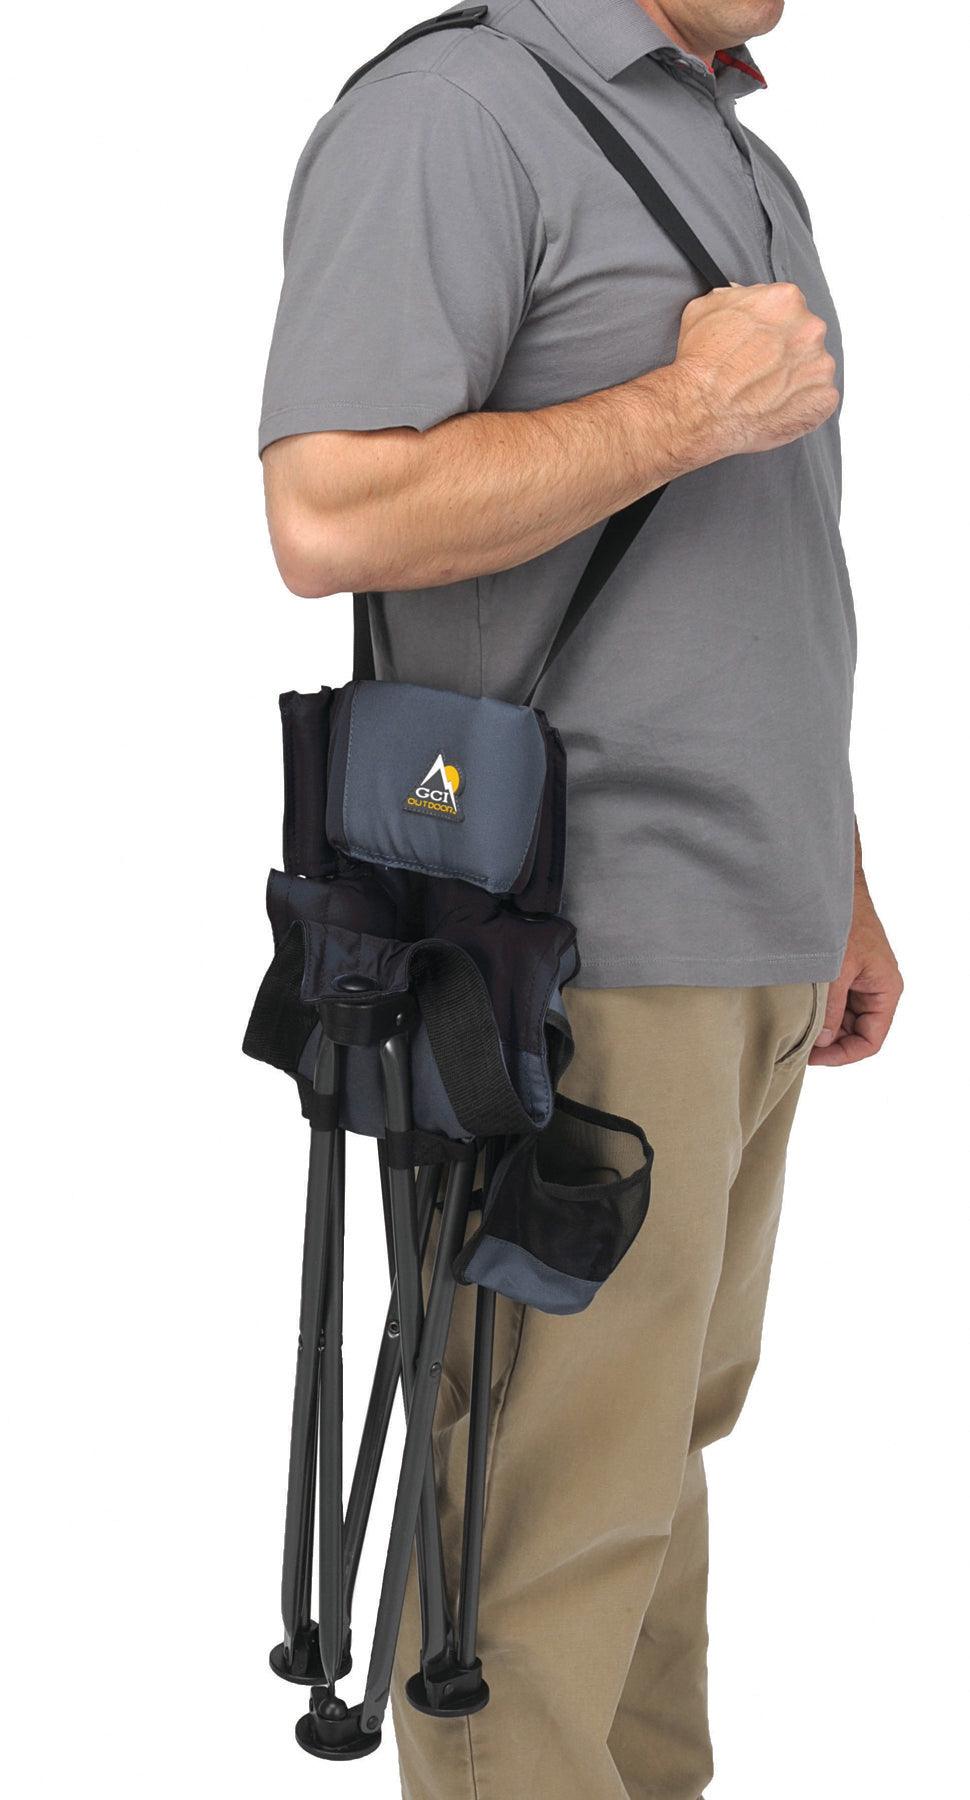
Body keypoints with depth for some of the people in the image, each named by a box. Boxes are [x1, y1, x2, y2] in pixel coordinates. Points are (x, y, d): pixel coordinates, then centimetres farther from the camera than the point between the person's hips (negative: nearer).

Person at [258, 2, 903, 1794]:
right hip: (579, 943, -8)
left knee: (667, 1423, 15)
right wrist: (694, 408, -15)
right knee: (558, 1500, -2)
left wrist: (840, 889, 21)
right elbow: (329, 514, -22)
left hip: (752, 941, 9)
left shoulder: (750, 172, 21)